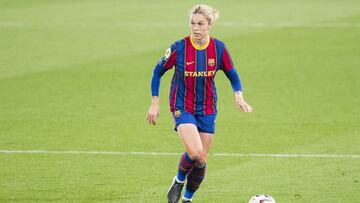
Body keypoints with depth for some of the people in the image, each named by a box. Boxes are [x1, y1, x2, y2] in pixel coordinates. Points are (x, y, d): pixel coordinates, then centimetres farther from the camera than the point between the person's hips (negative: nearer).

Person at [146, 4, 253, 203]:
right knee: (195, 152, -23)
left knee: (201, 160, 5)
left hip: (207, 109, 3)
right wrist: (155, 103, -3)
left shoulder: (219, 48, -9)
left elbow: (232, 75, 5)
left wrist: (239, 96, -13)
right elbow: (158, 72, -1)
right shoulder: (178, 48, -15)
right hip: (182, 107, -3)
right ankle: (179, 180, 8)